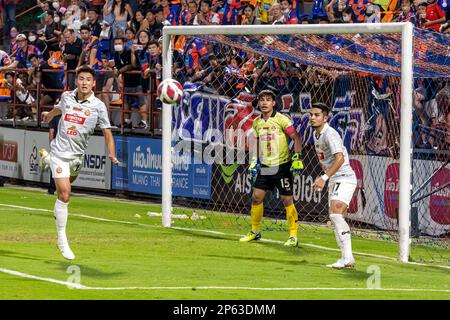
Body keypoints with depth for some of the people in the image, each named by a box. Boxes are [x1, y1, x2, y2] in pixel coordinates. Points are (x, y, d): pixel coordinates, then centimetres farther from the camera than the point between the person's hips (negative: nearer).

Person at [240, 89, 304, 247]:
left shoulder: (282, 120, -10)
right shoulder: (257, 122, 8)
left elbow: (296, 138, -10)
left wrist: (297, 157, -18)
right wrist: (254, 161, 11)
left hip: (282, 166, -6)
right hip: (264, 167, 6)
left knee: (287, 200, -5)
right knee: (256, 197, 6)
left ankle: (293, 236, 2)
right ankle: (255, 232, 21)